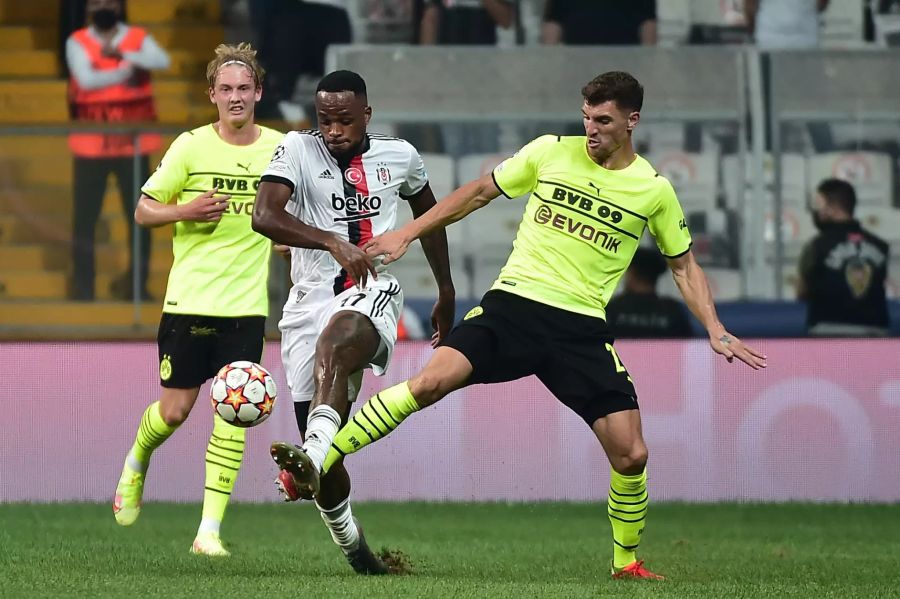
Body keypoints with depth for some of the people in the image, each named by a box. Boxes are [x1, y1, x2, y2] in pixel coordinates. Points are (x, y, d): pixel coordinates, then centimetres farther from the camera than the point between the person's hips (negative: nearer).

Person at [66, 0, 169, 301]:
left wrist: (122, 54, -27)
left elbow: (162, 61, -16)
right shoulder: (77, 43, 1)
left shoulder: (139, 38, 3)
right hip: (91, 141, -1)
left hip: (133, 140, 1)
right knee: (85, 216, -1)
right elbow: (87, 79, -15)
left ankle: (138, 284, 10)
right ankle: (82, 289, 5)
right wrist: (126, 72, -13)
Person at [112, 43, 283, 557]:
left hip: (247, 306, 1)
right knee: (175, 409, 2)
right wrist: (187, 212, -16)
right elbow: (143, 211, 2)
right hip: (189, 299, -1)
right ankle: (136, 463, 37)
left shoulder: (280, 149, 3)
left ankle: (210, 529, -3)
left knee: (233, 414, -6)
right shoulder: (191, 147, -3)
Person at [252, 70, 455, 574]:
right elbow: (265, 216, -16)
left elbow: (428, 213, 28)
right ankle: (349, 541, 19)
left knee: (335, 341, -39)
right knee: (328, 455, -3)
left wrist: (447, 293, 34)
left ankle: (312, 456, -60)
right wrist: (333, 242, -29)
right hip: (312, 299, 1)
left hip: (372, 293, -1)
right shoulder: (298, 150, 0)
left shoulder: (400, 156, 8)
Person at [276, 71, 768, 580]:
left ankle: (627, 562, 19)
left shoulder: (654, 190, 5)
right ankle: (319, 465, -21)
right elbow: (479, 193, 14)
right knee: (430, 382, -25)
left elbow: (684, 265, 17)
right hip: (514, 304, -1)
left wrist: (715, 330, 7)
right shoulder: (552, 152, 3)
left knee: (632, 455, -6)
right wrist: (408, 233, 12)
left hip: (582, 328, 1)